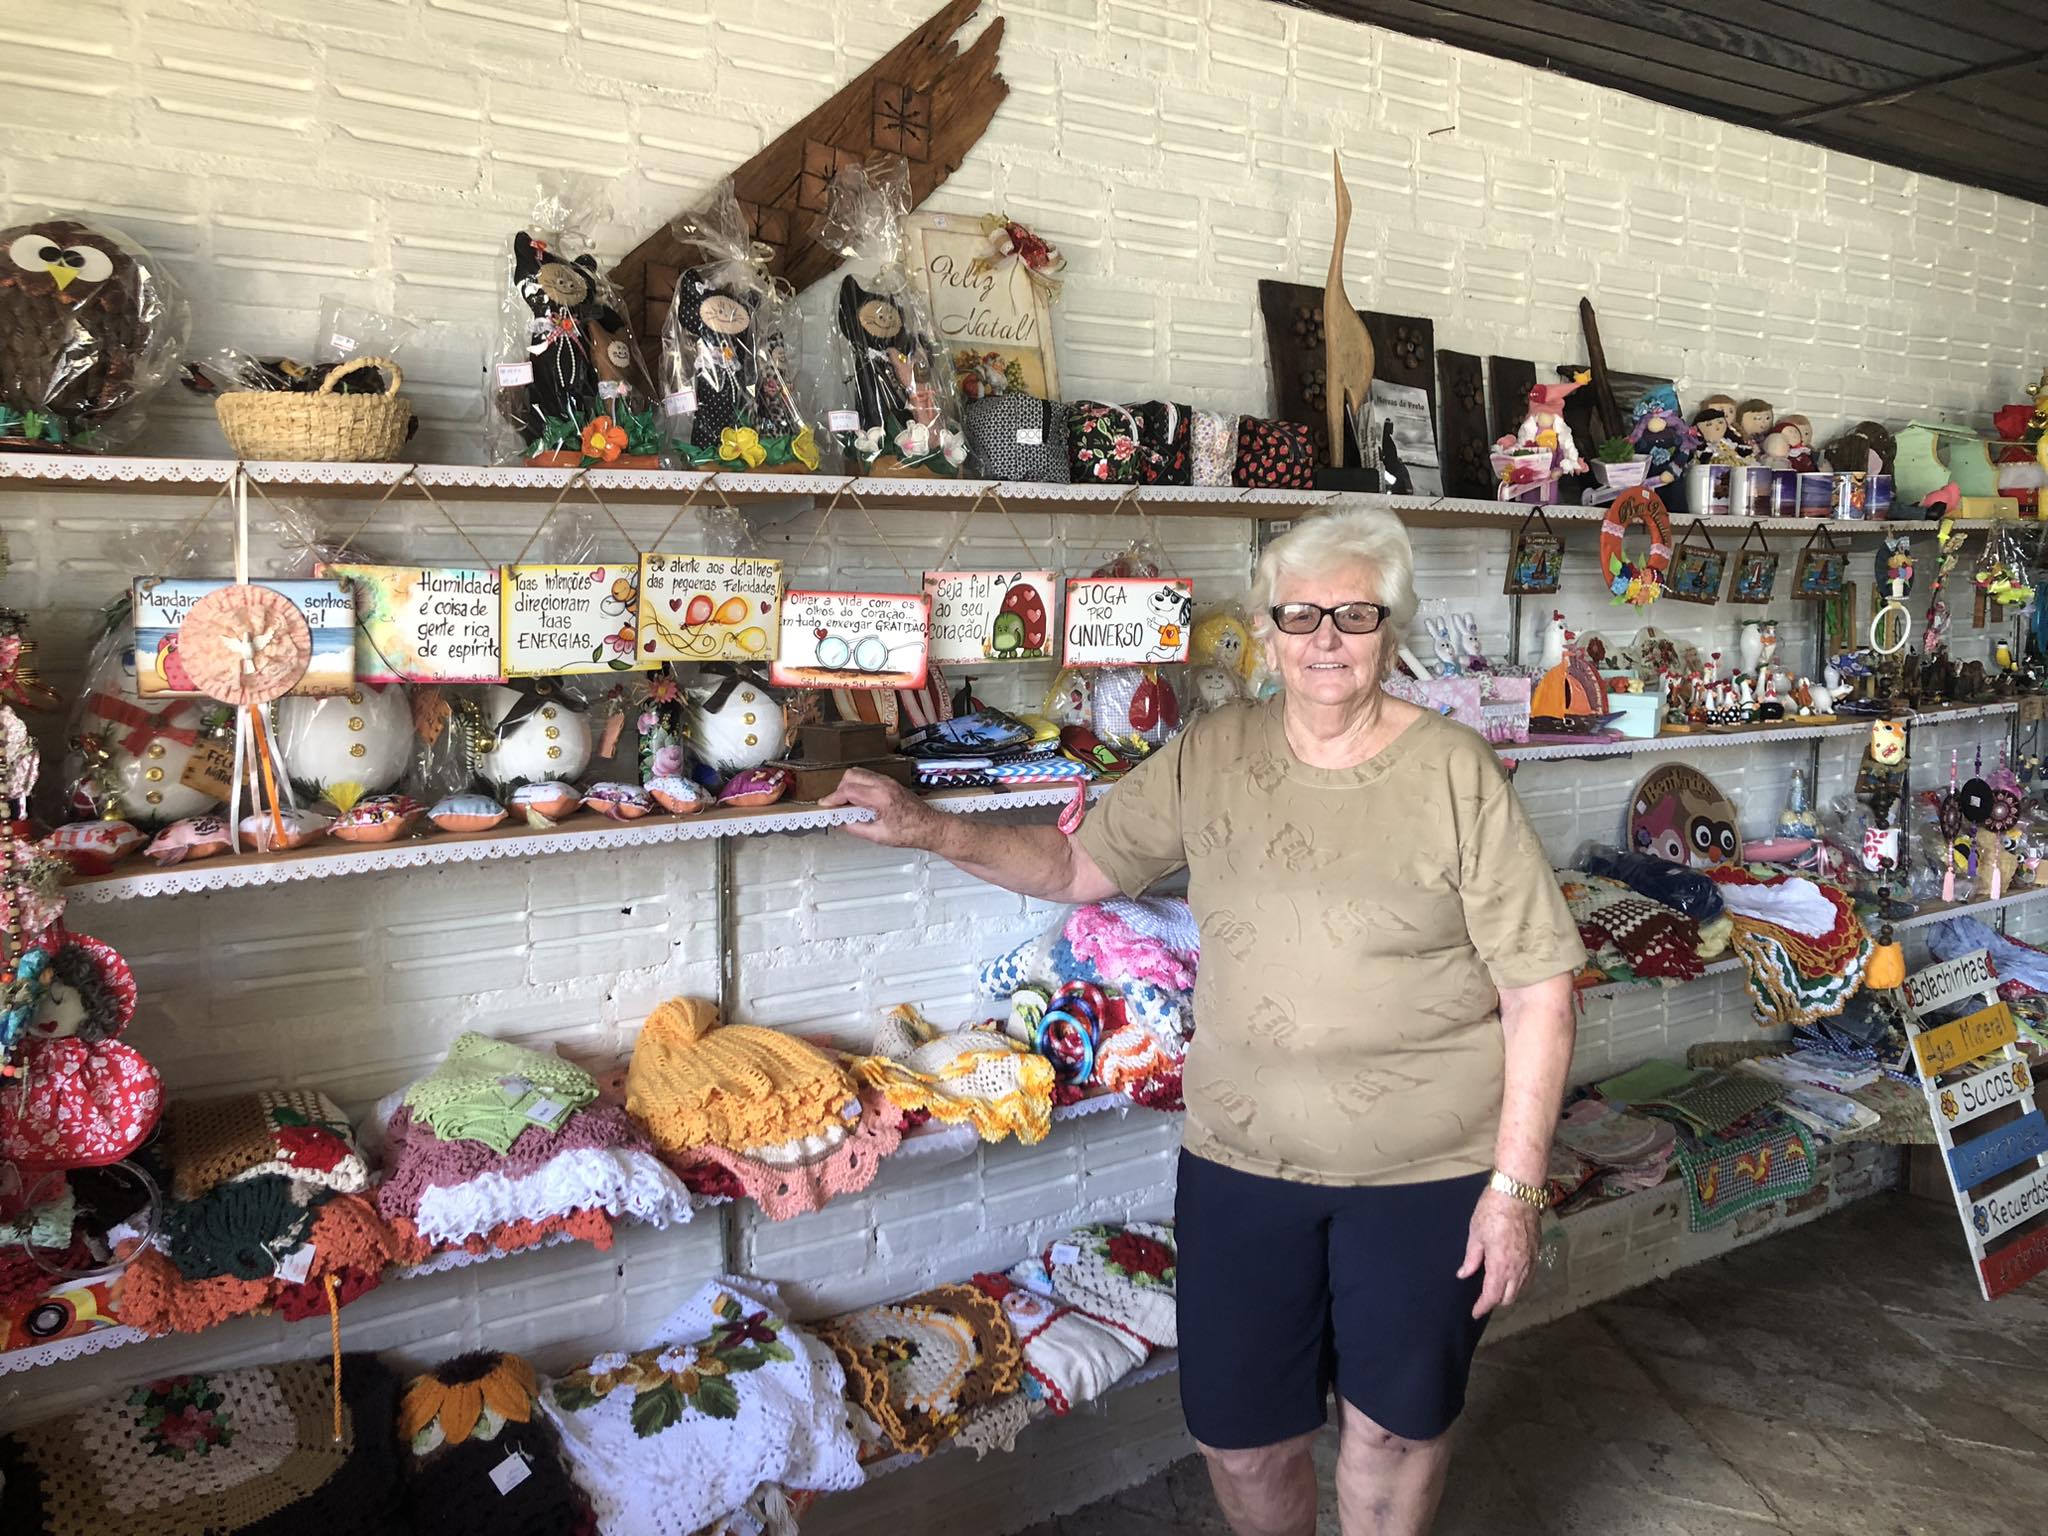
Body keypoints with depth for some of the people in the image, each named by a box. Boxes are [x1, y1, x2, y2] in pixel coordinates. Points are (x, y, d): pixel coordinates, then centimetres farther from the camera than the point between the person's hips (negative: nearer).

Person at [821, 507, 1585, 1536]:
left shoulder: (1456, 775, -12)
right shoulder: (1208, 756, -2)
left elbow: (1537, 991, -10)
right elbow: (1080, 866, 7)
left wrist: (1516, 1184, -11)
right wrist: (932, 831, -7)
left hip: (1425, 1170, -2)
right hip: (1241, 1154, 3)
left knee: (1395, 1423, 17)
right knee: (1239, 1435, 15)